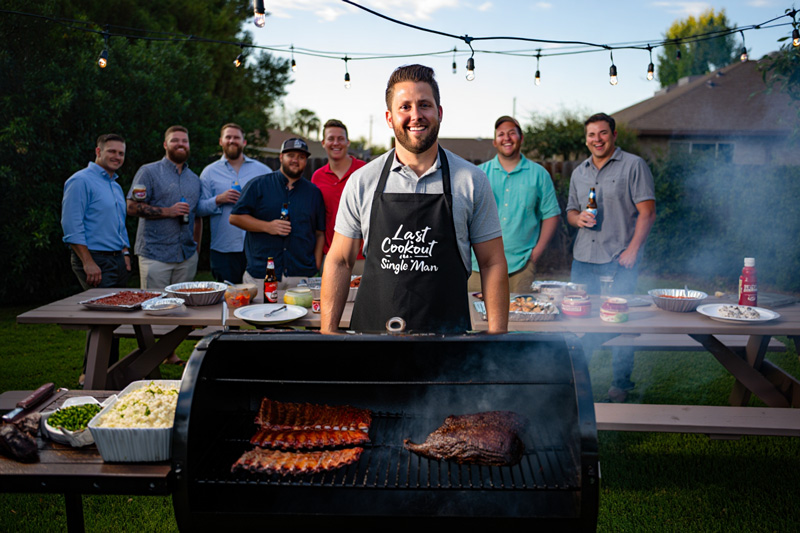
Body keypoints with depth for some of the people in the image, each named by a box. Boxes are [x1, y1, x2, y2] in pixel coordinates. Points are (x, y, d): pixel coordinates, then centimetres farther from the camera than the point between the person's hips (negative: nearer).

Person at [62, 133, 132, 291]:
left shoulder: (116, 187, 20)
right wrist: (88, 263, -20)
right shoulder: (81, 181, -7)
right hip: (96, 260, -8)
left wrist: (125, 254, 13)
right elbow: (72, 226, -15)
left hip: (118, 260, 8)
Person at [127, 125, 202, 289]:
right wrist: (168, 211, -15)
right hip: (155, 255, -5)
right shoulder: (148, 171, 0)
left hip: (187, 256, 5)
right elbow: (132, 207, -8)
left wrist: (197, 247, 13)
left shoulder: (194, 179, 17)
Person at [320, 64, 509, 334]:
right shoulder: (362, 181, 1)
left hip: (447, 330, -1)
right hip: (371, 326, 1)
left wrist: (497, 335, -6)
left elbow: (492, 264, 1)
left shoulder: (473, 180, -1)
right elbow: (339, 262, 5)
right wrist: (328, 331, -2)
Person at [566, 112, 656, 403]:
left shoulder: (634, 165, -1)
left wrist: (632, 249, -15)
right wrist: (578, 218, -1)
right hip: (583, 259, 5)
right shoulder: (579, 172, 16)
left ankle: (621, 384, 13)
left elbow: (647, 212, -6)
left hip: (620, 260, -5)